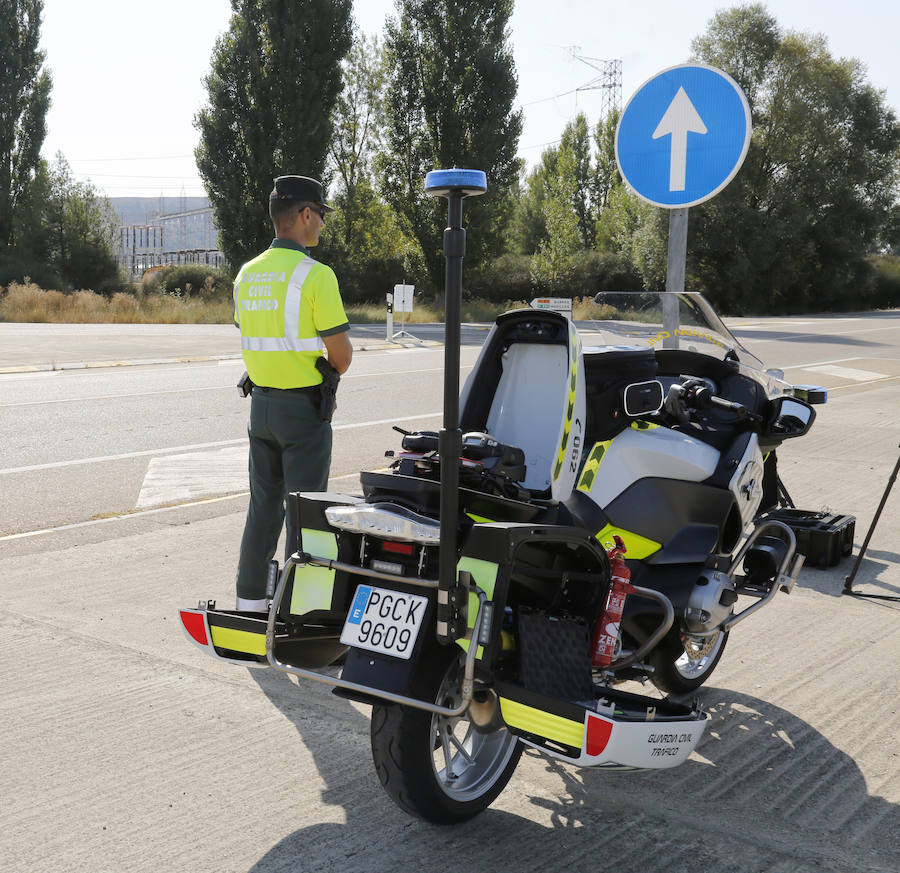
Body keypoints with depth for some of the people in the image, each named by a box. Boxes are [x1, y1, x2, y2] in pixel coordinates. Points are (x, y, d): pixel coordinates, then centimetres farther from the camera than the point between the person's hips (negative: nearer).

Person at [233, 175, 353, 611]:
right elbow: (341, 354, -14)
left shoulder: (247, 273, 8)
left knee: (263, 505, 15)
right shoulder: (315, 275, -15)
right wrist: (330, 372, 7)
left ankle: (250, 598, 21)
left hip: (261, 403, 7)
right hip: (303, 407, -7)